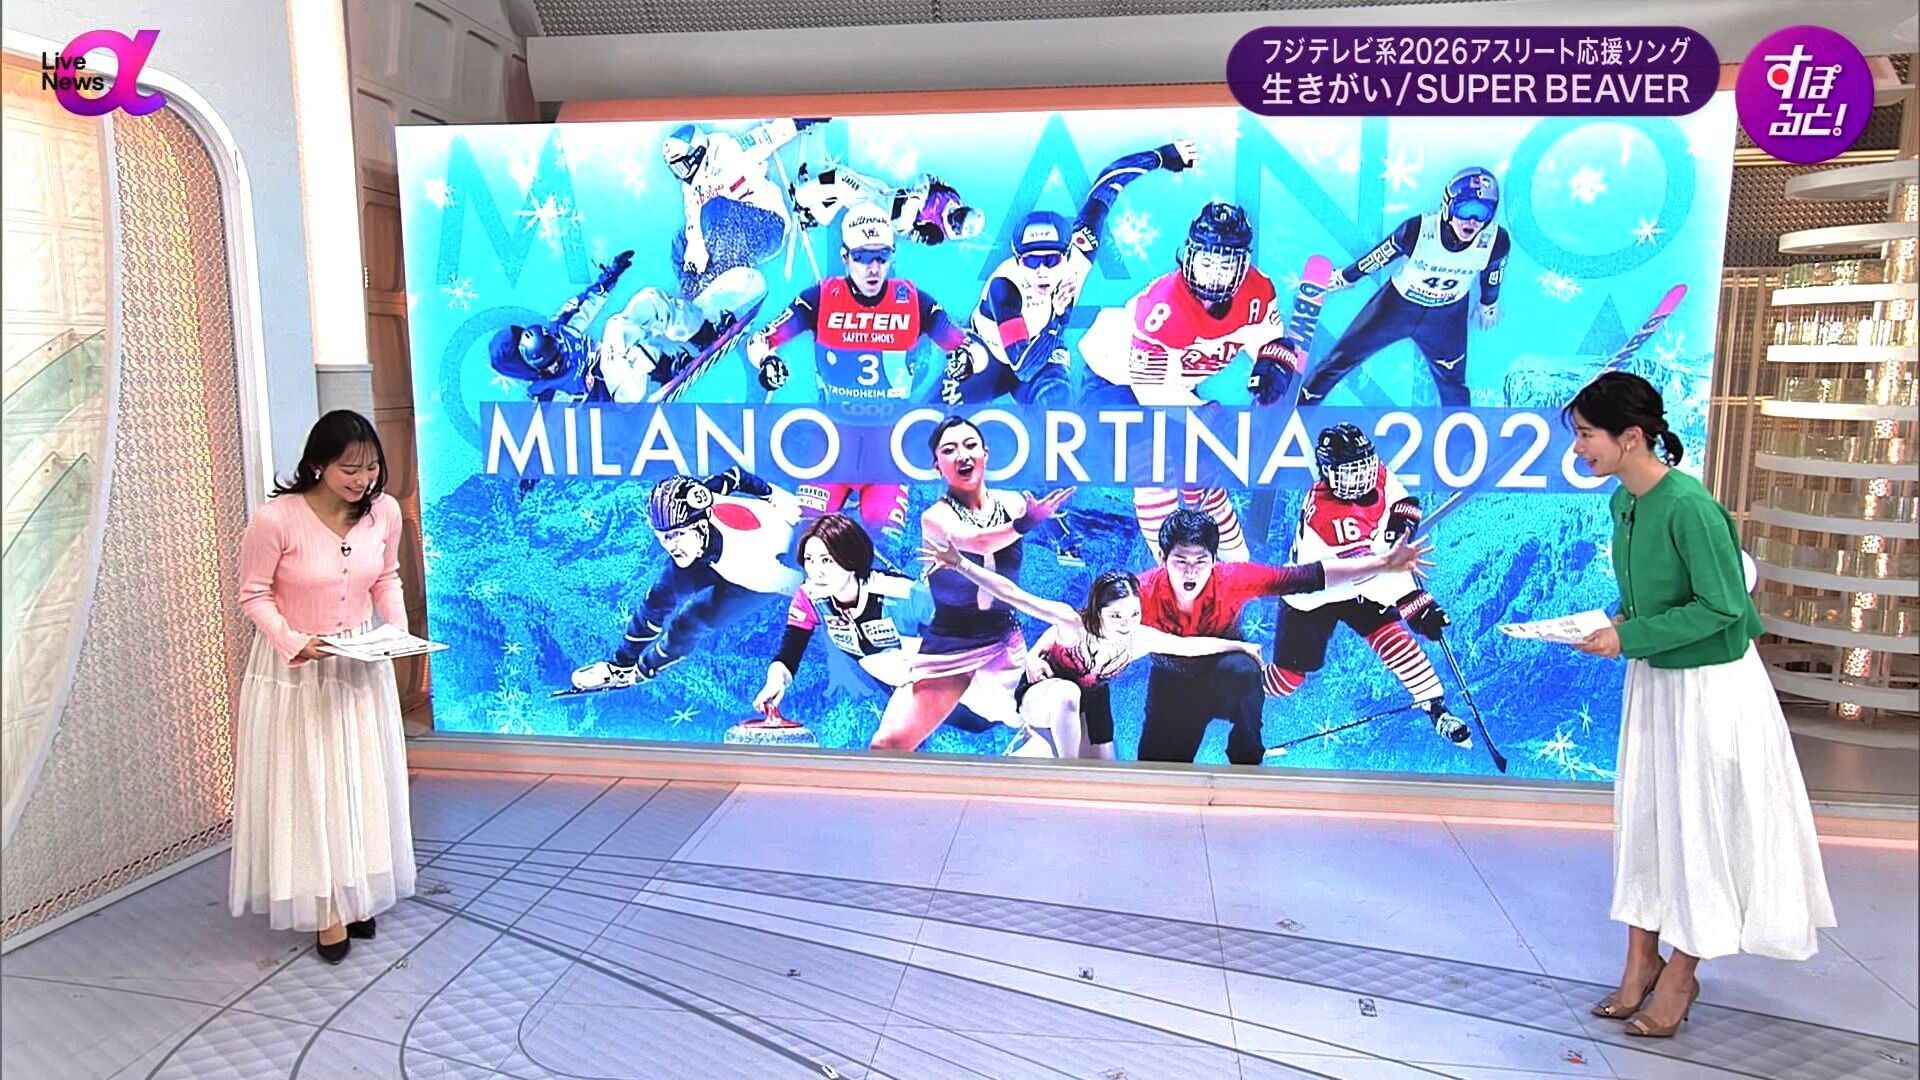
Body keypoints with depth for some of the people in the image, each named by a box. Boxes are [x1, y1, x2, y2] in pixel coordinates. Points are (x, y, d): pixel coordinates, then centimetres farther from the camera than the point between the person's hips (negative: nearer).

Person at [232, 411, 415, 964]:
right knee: (307, 783, 4)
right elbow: (254, 594, -11)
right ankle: (325, 903, 17)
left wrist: (398, 629, -10)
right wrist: (292, 642, -24)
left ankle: (357, 891, 29)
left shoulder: (384, 511, -10)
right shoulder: (275, 519, -23)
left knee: (361, 780, 13)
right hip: (294, 666, -4)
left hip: (362, 663, 4)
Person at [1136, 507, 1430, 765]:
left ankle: (1246, 762, -13)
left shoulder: (1233, 579, -28)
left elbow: (1312, 576, -30)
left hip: (1228, 681, -1)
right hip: (1171, 687, 1)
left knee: (1242, 668, -37)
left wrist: (1383, 563, -37)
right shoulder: (1142, 592, -29)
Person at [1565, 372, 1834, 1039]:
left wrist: (1629, 638, -21)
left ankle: (1681, 975, 23)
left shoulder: (1689, 507, -25)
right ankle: (1641, 961, 27)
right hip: (1652, 682, 8)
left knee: (1699, 827, 7)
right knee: (1644, 818, 13)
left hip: (1709, 685, -8)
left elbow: (1721, 607, -23)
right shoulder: (1621, 502, 1)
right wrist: (1613, 623, -3)